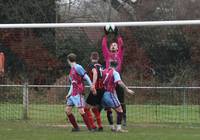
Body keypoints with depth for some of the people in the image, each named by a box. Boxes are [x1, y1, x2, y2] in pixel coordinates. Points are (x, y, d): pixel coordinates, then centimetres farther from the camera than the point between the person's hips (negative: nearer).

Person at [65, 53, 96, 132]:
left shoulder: (78, 67, -6)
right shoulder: (71, 70, 20)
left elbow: (86, 76, -14)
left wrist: (91, 85, -24)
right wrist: (69, 94, 22)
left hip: (78, 93, -9)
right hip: (73, 94, 9)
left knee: (81, 110, -14)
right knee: (67, 110, 7)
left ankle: (90, 127, -12)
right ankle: (76, 127, 14)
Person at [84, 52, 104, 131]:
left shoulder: (92, 65, -6)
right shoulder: (100, 66, 13)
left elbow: (95, 73, -25)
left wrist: (93, 85, -36)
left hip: (96, 89, -7)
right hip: (102, 89, 7)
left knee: (86, 108, 1)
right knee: (95, 108, 21)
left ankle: (93, 126, -6)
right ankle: (100, 126, 18)